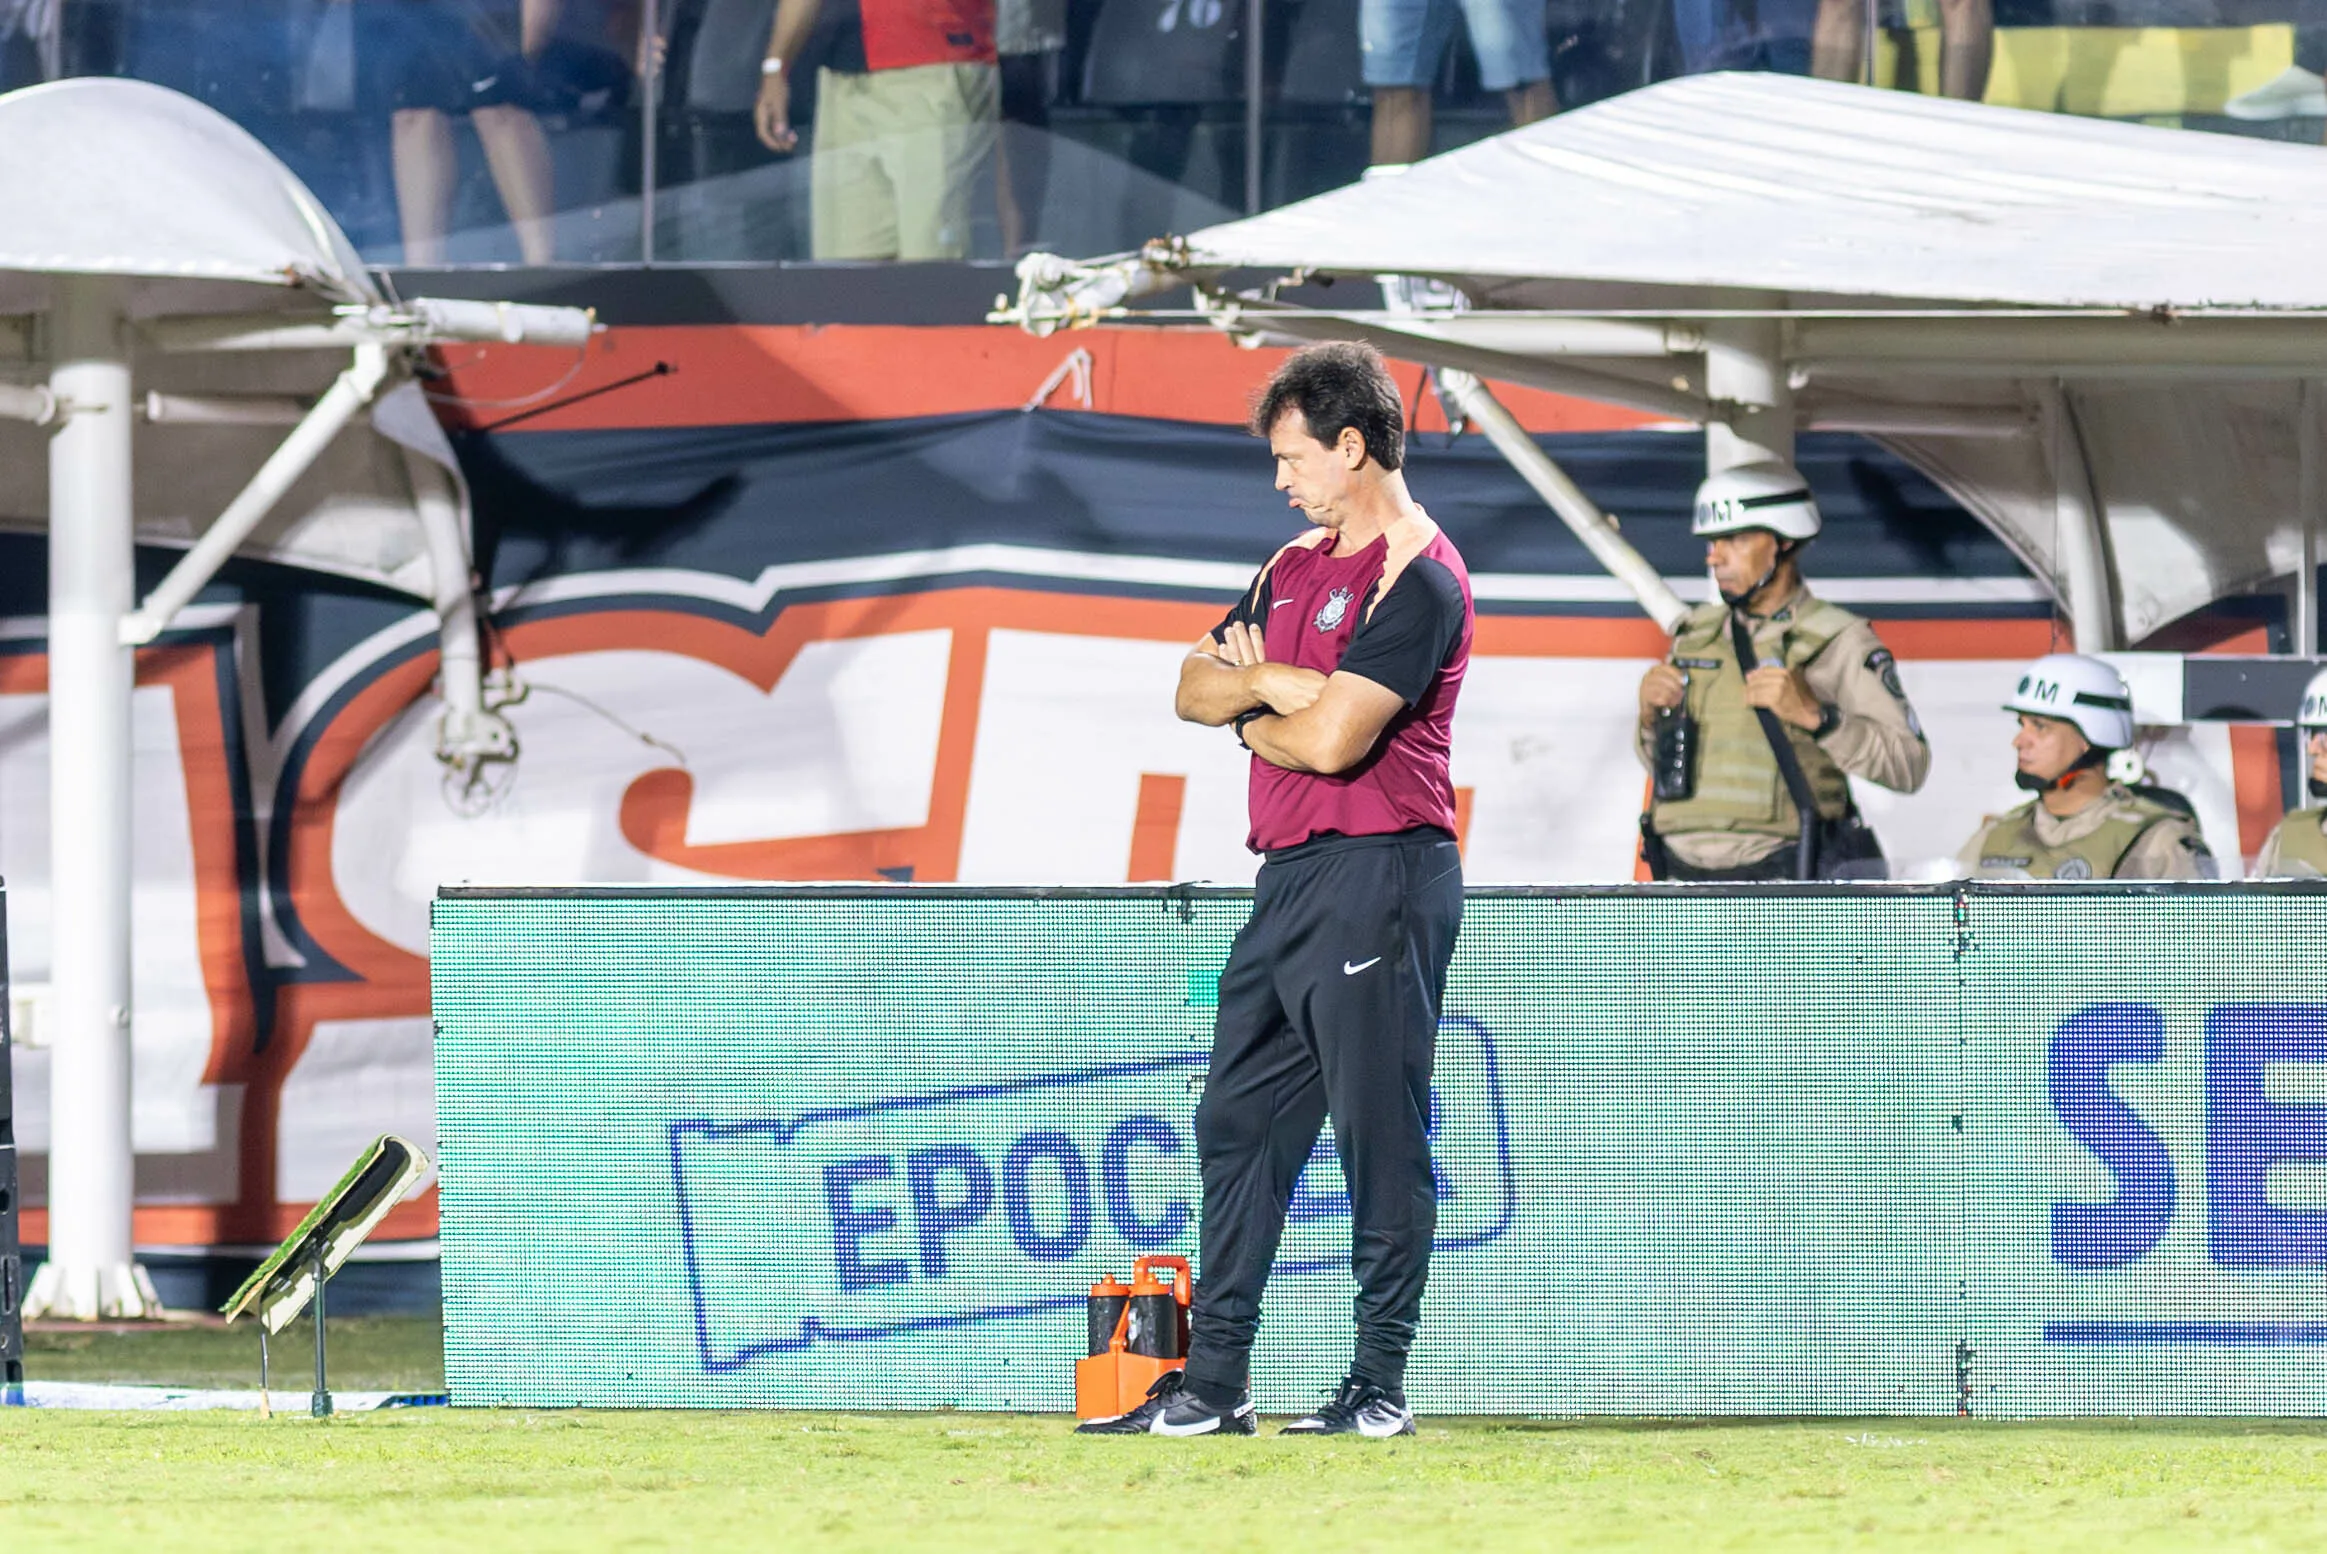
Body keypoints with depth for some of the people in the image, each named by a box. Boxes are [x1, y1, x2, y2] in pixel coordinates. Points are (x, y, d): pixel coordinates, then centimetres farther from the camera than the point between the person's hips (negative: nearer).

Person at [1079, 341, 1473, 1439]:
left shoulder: (1417, 577, -11)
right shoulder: (1296, 565, 19)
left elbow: (1335, 738, -19)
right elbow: (1196, 688, 17)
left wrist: (1255, 718, 1)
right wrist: (1269, 680, -4)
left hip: (1376, 873, -10)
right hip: (1289, 880, 10)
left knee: (1381, 1135, -6)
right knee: (1239, 1124, 8)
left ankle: (1381, 1383, -4)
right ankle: (1213, 1382, 11)